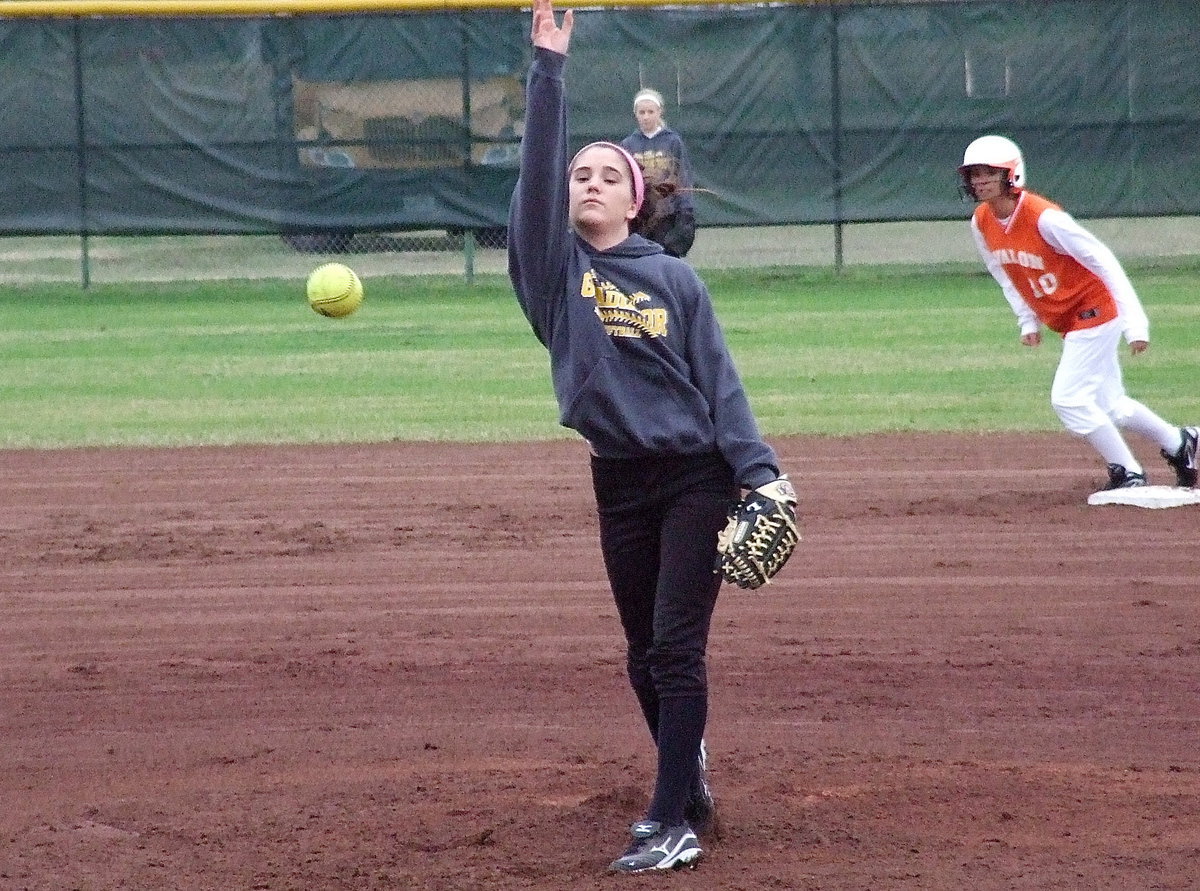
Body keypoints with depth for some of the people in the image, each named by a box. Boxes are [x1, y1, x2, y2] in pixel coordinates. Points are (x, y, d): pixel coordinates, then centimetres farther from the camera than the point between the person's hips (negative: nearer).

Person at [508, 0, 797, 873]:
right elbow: (538, 167, -11)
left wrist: (761, 473, -13)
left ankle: (674, 823, -8)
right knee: (645, 656, 11)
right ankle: (690, 780, 31)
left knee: (677, 649, -8)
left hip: (695, 479, -3)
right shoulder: (555, 268, 2)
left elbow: (720, 382, -4)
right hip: (620, 482, 3)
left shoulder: (675, 279, -1)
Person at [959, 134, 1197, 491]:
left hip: (1094, 309, -8)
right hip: (1065, 322, 8)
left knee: (1068, 399, -14)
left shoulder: (1044, 218, -27)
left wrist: (1134, 322, -28)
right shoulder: (982, 223, -5)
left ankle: (1128, 474, -1)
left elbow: (1104, 261, -25)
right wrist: (1027, 322, 6)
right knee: (1109, 405, 15)